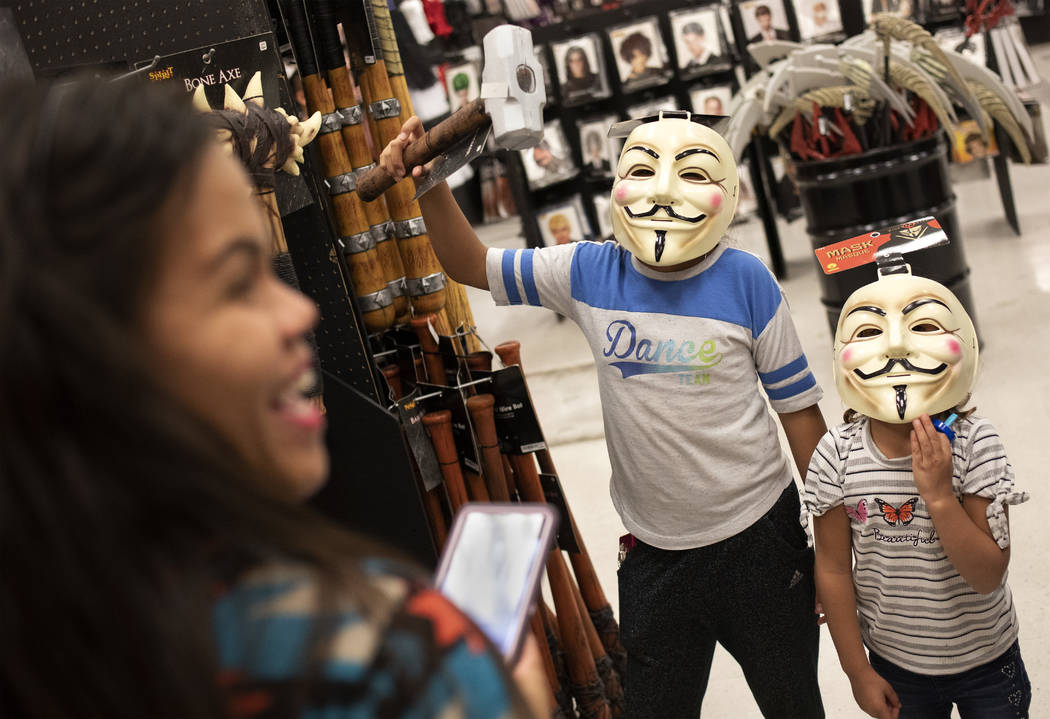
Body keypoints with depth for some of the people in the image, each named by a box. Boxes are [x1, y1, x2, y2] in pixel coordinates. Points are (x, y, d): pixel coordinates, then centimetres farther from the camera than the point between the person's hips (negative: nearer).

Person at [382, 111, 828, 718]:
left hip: (757, 539, -2)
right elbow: (472, 266, 4)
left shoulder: (745, 282, -13)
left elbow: (799, 411, -7)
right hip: (653, 554, 2)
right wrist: (431, 189, -15)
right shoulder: (590, 273, -6)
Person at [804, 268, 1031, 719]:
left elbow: (988, 575, -21)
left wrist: (940, 496, -34)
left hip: (986, 661, 0)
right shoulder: (836, 456, -18)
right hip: (894, 664, 1)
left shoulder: (975, 444, -20)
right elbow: (834, 569, -8)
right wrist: (857, 671, -3)